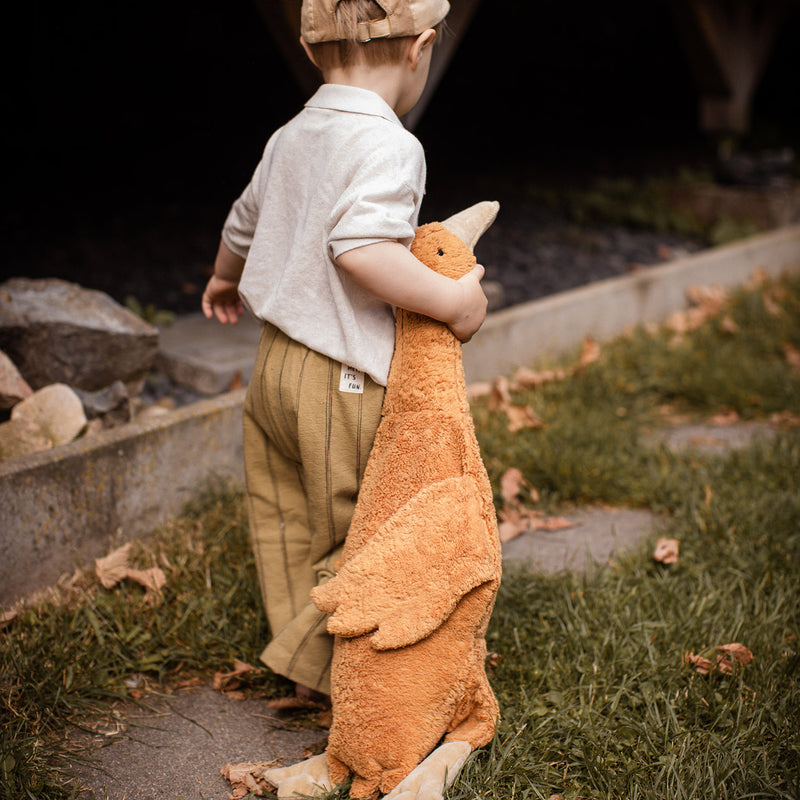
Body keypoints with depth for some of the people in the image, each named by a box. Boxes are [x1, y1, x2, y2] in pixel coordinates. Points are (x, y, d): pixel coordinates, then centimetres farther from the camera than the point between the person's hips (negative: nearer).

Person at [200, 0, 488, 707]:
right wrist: (452, 301, -23)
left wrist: (225, 278, 45)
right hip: (344, 384, -9)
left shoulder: (290, 138, 8)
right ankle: (319, 669, 17)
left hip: (275, 364, 9)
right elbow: (362, 248, -35)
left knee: (290, 527, 20)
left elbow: (244, 223, 25)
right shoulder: (387, 145, -19)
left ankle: (303, 648, 36)